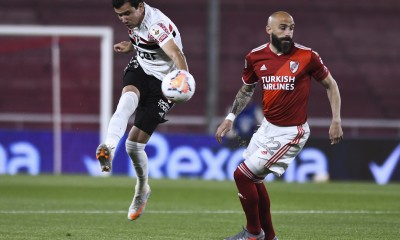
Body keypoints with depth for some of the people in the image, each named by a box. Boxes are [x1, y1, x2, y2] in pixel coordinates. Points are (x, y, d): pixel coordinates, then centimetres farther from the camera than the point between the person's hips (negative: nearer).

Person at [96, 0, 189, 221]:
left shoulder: (156, 25, -28)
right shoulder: (134, 21, -1)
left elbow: (176, 55, -43)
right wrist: (130, 46, 1)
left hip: (162, 82, -6)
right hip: (140, 69, 6)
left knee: (134, 145, -7)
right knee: (128, 100, -33)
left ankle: (142, 189, 22)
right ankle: (108, 149, -53)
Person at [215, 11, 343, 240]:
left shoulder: (307, 56, -13)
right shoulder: (256, 57, 0)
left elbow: (330, 84, 0)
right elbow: (247, 89, 18)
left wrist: (336, 121, -6)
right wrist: (230, 118, 11)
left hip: (290, 133, -6)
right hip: (267, 127, 6)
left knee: (242, 175, -10)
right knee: (254, 180, 15)